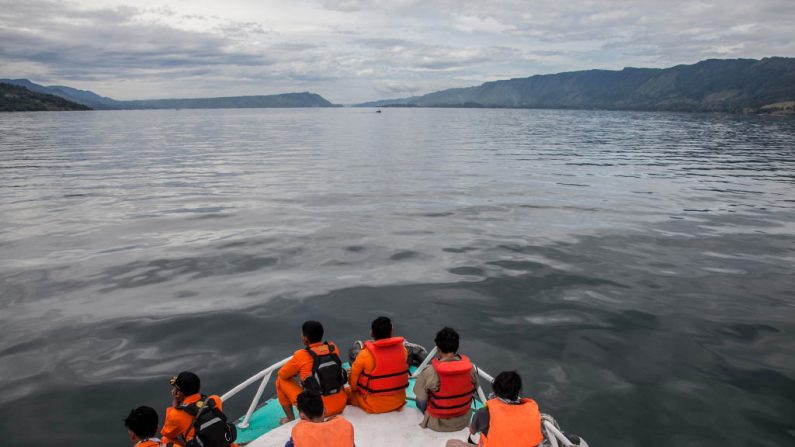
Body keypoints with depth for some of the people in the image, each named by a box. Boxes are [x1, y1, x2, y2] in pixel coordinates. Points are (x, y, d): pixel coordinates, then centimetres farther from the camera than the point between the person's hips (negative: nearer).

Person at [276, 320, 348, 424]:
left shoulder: (301, 356, -15)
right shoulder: (333, 348, -2)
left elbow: (282, 374, 2)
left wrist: (298, 370, 21)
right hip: (341, 405, 4)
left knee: (281, 380, 12)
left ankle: (290, 419, 20)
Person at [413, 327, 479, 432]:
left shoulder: (429, 373, -27)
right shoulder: (470, 368, -17)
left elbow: (421, 398, -17)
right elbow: (473, 392, -2)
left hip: (438, 425, -3)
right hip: (463, 422, 3)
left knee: (420, 401, 21)